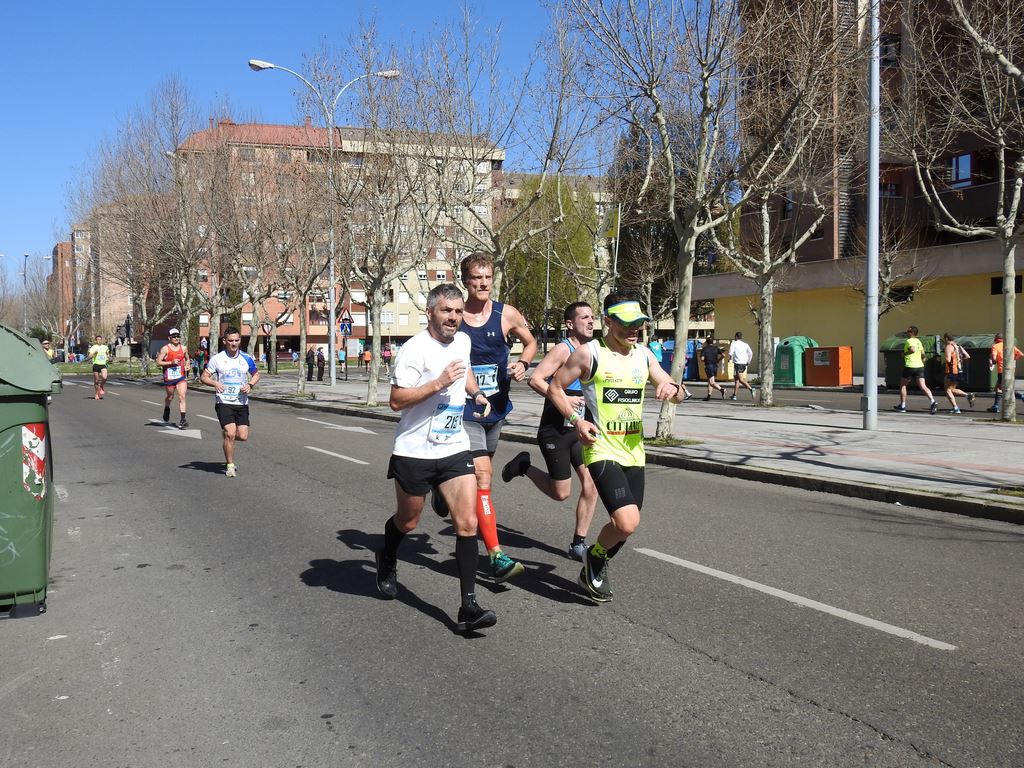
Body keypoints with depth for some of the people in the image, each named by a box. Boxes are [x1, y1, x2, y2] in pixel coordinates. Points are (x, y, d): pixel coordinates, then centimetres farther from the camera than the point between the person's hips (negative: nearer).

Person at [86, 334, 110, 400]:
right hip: (96, 364, -1)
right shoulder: (93, 347, 1)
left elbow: (108, 354, 27)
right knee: (96, 380, 3)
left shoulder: (105, 347, 10)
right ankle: (96, 393, 20)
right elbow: (89, 357, -4)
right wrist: (94, 353, -19)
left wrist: (108, 355, 5)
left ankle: (101, 386, 7)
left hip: (103, 365, 1)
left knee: (104, 377, -23)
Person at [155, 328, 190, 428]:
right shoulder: (165, 349, -7)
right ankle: (166, 417, 41)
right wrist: (171, 362, -19)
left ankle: (183, 419, -17)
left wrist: (187, 366, 4)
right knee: (169, 397, 15)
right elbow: (158, 363, -9)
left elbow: (187, 359, 25)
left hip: (181, 377, 2)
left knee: (182, 397, -12)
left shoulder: (183, 348, 6)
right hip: (169, 377, -2)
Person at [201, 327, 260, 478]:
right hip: (224, 402, -3)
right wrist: (215, 383, -21)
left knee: (243, 436, -3)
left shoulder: (247, 359, 4)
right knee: (230, 433, -15)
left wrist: (250, 385, -3)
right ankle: (230, 465, 4)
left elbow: (256, 374, 18)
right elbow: (205, 377, 0)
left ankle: (227, 438, 34)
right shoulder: (216, 359, -3)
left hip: (242, 403, 3)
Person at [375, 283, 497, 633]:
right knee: (407, 522, 15)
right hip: (414, 451, -4)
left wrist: (476, 393, 13)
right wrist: (438, 383, -27)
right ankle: (386, 561, 49)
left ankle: (468, 607, -7)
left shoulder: (463, 340, 6)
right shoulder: (416, 349, -16)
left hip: (454, 448, 5)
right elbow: (396, 400, -20)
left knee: (467, 523, -9)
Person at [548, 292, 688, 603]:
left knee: (627, 524, 9)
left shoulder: (643, 355, 9)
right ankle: (595, 556, 11)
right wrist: (576, 419, -14)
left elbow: (678, 396, 13)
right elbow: (555, 388, 1)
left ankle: (595, 569, 35)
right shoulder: (589, 353, -7)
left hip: (634, 452, 6)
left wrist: (673, 388, -12)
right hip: (602, 451, -6)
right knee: (627, 523, -20)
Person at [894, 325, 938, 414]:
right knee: (923, 386, -3)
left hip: (910, 366, -7)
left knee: (902, 385, 11)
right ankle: (933, 402, -23)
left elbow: (913, 349, -26)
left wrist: (905, 354, -11)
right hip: (920, 366, 7)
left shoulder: (909, 341, -8)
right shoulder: (918, 341, 15)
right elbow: (923, 354, 16)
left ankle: (903, 406, 16)